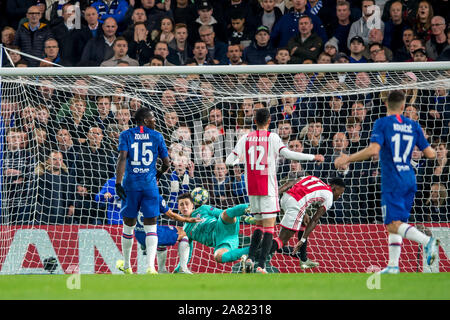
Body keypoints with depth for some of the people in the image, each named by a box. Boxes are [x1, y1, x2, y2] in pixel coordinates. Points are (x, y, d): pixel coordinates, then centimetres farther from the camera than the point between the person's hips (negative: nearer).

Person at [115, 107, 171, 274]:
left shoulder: (126, 135, 2)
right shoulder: (156, 136, 3)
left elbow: (122, 158, -12)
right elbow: (167, 163, 6)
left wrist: (118, 183, -16)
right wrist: (159, 173, 28)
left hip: (130, 185, 1)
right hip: (150, 185, -1)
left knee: (128, 226, 15)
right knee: (151, 228, -1)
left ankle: (126, 266, 26)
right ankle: (150, 266, -20)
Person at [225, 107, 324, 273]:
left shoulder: (246, 138, 5)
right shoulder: (272, 137, -5)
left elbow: (229, 161, 3)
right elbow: (287, 153, -17)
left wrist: (236, 160, 27)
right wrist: (313, 157, -12)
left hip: (252, 189, 4)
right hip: (268, 188, -4)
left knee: (259, 225, 18)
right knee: (269, 227, -3)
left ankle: (250, 258, -1)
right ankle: (261, 266, -14)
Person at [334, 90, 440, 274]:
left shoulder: (382, 123, -5)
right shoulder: (414, 126, 9)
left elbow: (373, 150, -19)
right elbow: (430, 154, 9)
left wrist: (348, 159, -9)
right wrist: (433, 152, 33)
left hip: (392, 181, -6)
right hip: (409, 180, 6)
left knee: (394, 224, -12)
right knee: (394, 225, 14)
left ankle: (427, 241, -35)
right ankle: (393, 265, 8)